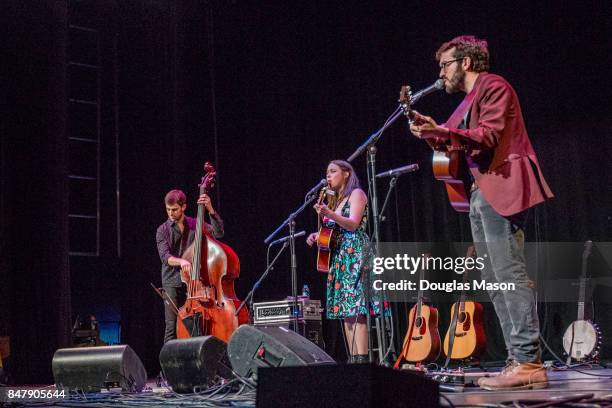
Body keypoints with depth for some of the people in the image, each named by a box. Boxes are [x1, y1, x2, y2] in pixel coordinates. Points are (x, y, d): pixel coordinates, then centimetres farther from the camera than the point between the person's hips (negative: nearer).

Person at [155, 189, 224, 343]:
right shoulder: (163, 230, 2)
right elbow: (165, 257, -11)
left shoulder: (195, 225, 6)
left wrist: (210, 209, -18)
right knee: (172, 326, -5)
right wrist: (180, 261, -32)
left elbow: (218, 232, -7)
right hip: (172, 283, -1)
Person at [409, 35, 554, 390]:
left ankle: (529, 363, -16)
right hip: (481, 192, 10)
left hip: (501, 187, -10)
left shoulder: (494, 86, -4)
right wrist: (432, 134, 8)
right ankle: (520, 361, 9)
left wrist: (443, 131, -27)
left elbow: (488, 136, -16)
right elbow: (455, 144, 22)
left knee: (509, 274, -15)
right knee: (493, 280, 7)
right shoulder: (469, 100, 24)